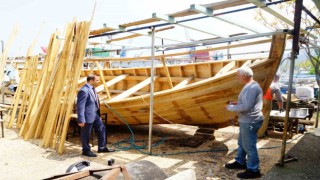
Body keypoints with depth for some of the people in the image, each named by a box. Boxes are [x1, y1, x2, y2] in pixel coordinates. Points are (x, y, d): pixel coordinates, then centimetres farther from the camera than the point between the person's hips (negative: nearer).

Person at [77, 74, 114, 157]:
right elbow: (80, 106, -23)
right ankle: (86, 150, 26)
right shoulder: (84, 91, -23)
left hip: (95, 114, 10)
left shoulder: (92, 88, 7)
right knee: (86, 134, 8)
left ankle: (102, 147, 30)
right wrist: (81, 120, -22)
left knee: (102, 129, 16)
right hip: (88, 116, -10)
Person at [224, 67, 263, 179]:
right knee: (242, 143, 22)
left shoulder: (251, 88, -23)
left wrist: (231, 107, -17)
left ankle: (253, 170, 16)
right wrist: (236, 103, 9)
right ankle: (240, 162, 38)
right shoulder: (250, 86, 11)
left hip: (250, 122, -11)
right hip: (247, 121, 11)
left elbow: (246, 106, -28)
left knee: (249, 146, 2)